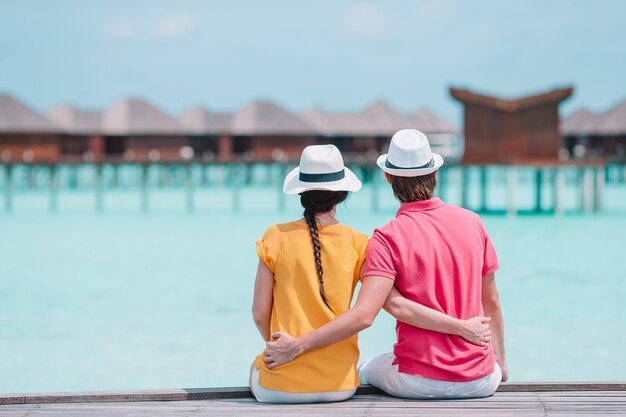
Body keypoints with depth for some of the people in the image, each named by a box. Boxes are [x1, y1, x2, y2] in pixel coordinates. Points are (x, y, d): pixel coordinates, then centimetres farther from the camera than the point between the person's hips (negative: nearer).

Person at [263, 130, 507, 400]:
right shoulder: (472, 221, 0)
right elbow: (492, 303, 7)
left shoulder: (388, 238, -13)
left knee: (367, 371, 30)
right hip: (479, 381, 3)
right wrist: (501, 362, 20)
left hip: (420, 383, -3)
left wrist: (296, 346, -20)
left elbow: (363, 315, -24)